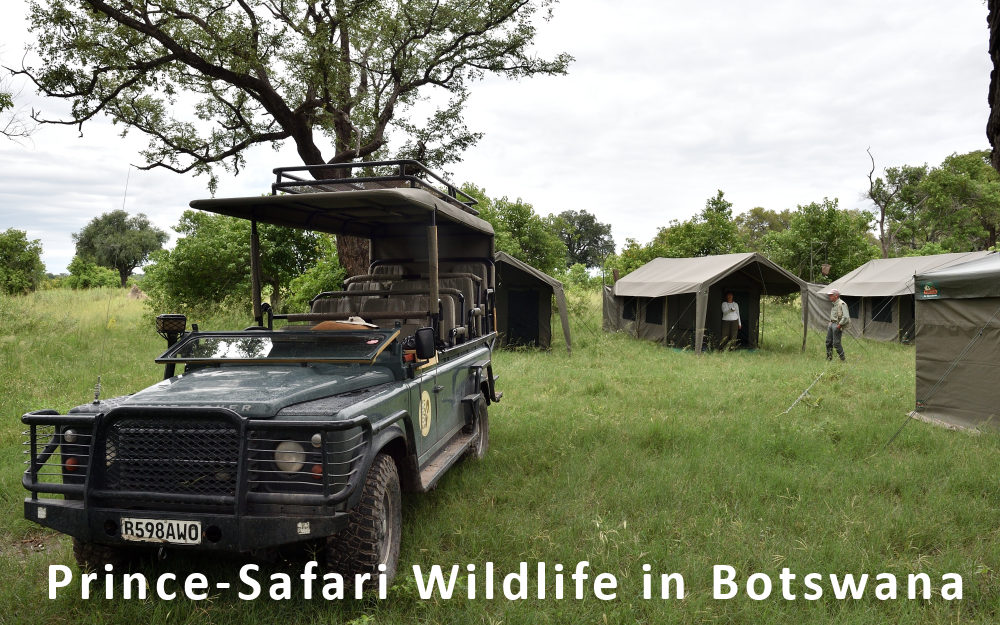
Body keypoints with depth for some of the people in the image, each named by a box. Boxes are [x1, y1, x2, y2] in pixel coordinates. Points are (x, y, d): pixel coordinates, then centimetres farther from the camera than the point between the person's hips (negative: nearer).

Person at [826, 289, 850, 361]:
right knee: (828, 342, 8)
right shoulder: (834, 304, 15)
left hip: (837, 325, -9)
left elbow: (846, 316, -23)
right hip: (831, 324, 9)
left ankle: (843, 358, 2)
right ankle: (829, 358, 16)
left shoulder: (842, 304, -15)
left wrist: (839, 325, -20)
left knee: (836, 343, -9)